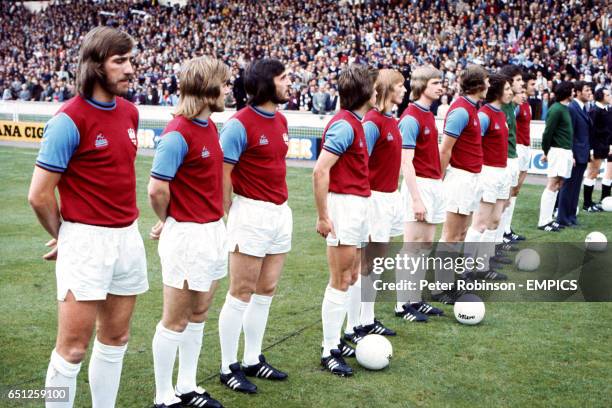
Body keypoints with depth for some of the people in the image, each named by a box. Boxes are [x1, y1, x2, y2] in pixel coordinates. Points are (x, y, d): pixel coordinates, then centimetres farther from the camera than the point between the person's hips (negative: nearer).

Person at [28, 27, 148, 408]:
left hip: (129, 237, 7)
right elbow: (40, 194, -11)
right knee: (73, 348, 0)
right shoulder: (70, 119, -15)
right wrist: (63, 235, 4)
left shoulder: (130, 112, 7)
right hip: (86, 241, -7)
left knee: (116, 339, 14)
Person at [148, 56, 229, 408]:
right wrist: (168, 222, -3)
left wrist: (219, 219, 12)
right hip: (187, 235, -9)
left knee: (199, 314, 17)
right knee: (176, 321, 4)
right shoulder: (179, 132, -19)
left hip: (214, 231, 9)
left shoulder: (210, 126, 8)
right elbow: (157, 188, -20)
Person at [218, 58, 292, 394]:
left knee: (266, 291, 14)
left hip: (280, 213, 8)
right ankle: (228, 367, 13)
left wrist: (281, 202, 15)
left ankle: (253, 360, 26)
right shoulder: (240, 123, -15)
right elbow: (222, 173, -14)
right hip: (252, 214, -8)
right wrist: (231, 216, -11)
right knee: (241, 295, 1)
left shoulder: (281, 121, 10)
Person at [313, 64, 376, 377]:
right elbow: (320, 171, -22)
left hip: (358, 206, 10)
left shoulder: (354, 123, 12)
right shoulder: (344, 125, -17)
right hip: (343, 206, -10)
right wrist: (323, 216, -21)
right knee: (340, 282, -3)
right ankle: (329, 352, 5)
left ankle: (336, 341, 24)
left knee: (352, 278, 15)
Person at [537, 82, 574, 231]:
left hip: (566, 152, 9)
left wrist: (571, 153, 16)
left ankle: (548, 219, 15)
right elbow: (547, 132, -14)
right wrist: (546, 152, -6)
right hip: (558, 151, -9)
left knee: (557, 186, 10)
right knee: (552, 186, -7)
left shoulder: (565, 108, 15)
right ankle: (543, 222, -4)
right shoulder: (556, 109, -14)